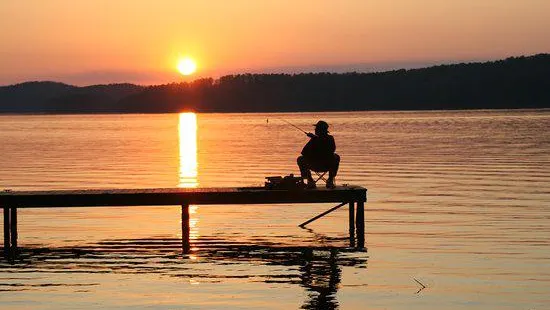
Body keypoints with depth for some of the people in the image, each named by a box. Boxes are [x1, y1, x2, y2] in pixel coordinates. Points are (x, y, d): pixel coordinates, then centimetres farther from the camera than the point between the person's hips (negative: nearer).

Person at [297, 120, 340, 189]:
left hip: (315, 167, -3)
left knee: (300, 159, 23)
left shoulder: (313, 140, -14)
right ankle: (330, 181, 30)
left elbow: (303, 153, -9)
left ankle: (310, 181, 16)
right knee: (336, 157, 35)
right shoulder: (330, 139, -3)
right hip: (328, 166, 3)